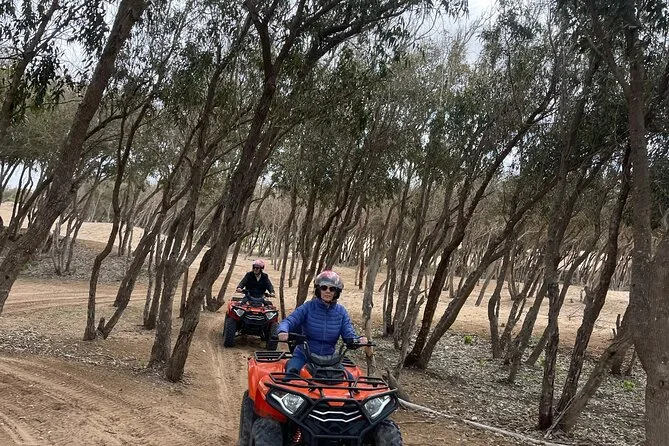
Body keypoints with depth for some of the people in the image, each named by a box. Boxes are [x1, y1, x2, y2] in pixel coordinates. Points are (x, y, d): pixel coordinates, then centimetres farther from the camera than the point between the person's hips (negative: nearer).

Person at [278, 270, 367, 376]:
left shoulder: (341, 312, 2)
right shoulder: (308, 307, -6)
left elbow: (349, 335, -3)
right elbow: (288, 321, -13)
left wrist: (358, 340, -27)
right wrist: (283, 331, -37)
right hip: (303, 356, -2)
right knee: (292, 374, -28)